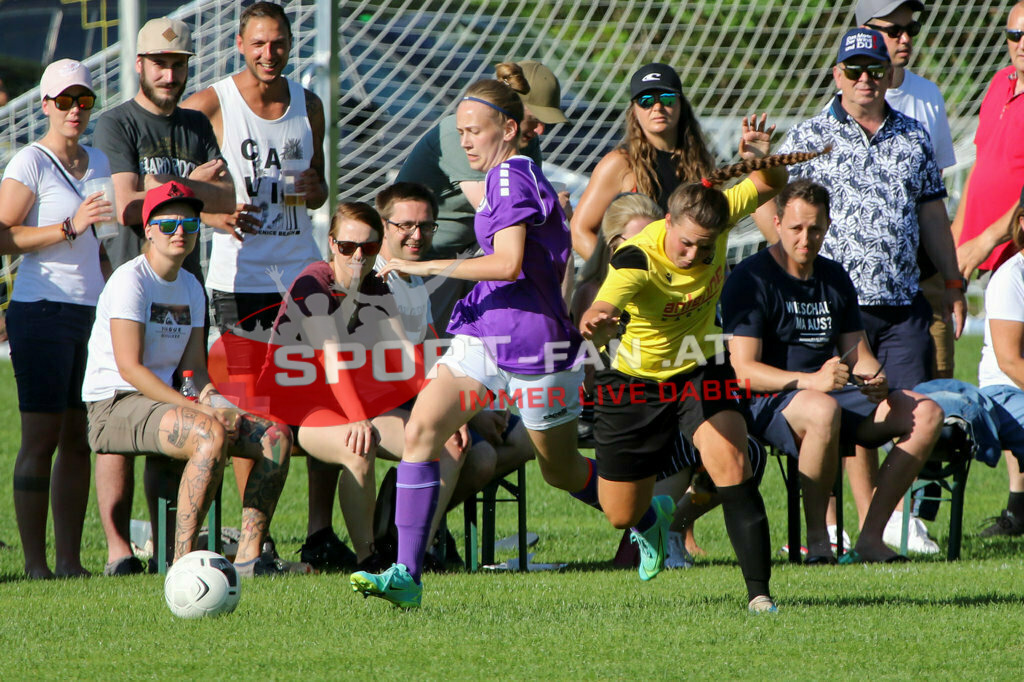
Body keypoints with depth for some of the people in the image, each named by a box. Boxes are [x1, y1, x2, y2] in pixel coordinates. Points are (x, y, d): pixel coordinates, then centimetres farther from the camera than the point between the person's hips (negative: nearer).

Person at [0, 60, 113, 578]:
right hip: (43, 309, -7)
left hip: (93, 312, 7)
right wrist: (69, 227, -21)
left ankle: (70, 559, 6)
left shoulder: (98, 162, 16)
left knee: (80, 438, 4)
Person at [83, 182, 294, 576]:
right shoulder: (131, 280, -9)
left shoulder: (190, 288, 17)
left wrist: (213, 400, -10)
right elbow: (129, 367, -18)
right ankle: (183, 561, -34)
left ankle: (248, 557, -10)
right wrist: (198, 408, -23)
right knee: (211, 435, -35)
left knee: (275, 437, -7)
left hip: (167, 398, 8)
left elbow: (194, 368, 15)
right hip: (114, 407, -8)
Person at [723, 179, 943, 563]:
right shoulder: (751, 280, -8)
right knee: (824, 411, -42)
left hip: (835, 392, 7)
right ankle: (816, 538, -27)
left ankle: (871, 536, -15)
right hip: (769, 401, -7)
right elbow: (743, 369, -17)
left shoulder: (835, 279, 15)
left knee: (927, 414, -13)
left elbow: (858, 355, 15)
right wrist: (810, 380, -31)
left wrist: (875, 381, -10)